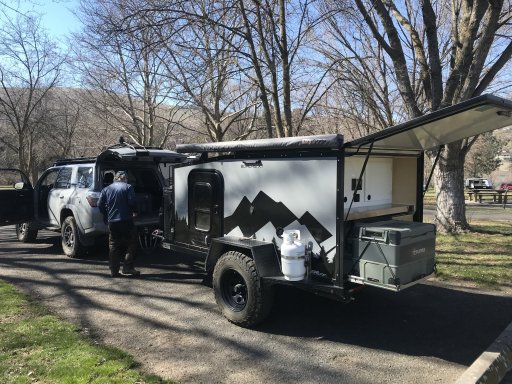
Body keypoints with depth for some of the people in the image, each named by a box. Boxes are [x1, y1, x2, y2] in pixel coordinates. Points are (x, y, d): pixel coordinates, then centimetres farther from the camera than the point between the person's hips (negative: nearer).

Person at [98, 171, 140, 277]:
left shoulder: (106, 189, 11)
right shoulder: (128, 187, -1)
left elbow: (100, 204, 4)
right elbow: (132, 202, -12)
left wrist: (107, 216, 15)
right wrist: (134, 212, 5)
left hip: (112, 221, 4)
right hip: (126, 221, -4)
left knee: (113, 246, 11)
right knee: (131, 244, 6)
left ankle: (114, 271, 11)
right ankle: (127, 268, -1)